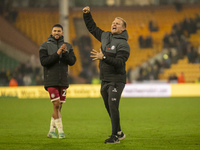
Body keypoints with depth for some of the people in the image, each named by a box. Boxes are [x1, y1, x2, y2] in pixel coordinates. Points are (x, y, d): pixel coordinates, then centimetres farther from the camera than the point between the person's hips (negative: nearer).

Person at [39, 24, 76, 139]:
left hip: (63, 81, 4)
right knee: (56, 104, -13)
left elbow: (72, 61, -4)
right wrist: (57, 53, -21)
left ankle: (52, 131, 15)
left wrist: (65, 52, -21)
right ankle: (60, 130, -8)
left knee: (59, 106, 6)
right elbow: (44, 61, -13)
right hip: (51, 81, -4)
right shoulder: (45, 46, -1)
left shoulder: (68, 46, 7)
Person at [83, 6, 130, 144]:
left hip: (116, 81, -7)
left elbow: (119, 63, -22)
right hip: (105, 81, 7)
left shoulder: (123, 44, -11)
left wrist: (103, 57, -30)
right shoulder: (105, 36, 11)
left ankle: (115, 136, -5)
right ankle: (119, 133, 25)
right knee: (109, 108, 12)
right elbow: (92, 28, 26)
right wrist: (87, 14, 16)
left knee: (113, 108, -12)